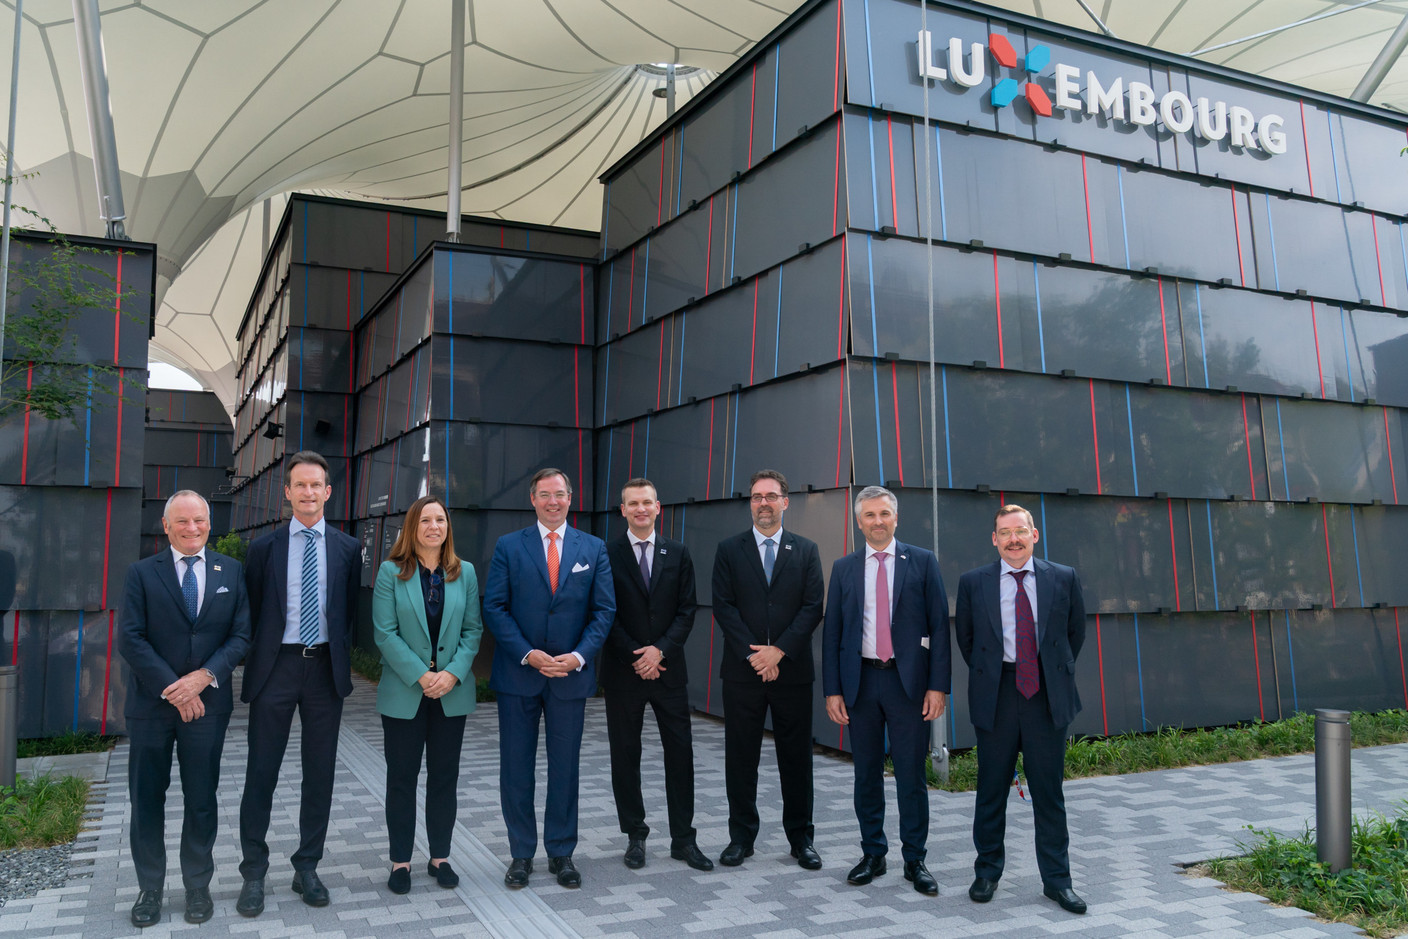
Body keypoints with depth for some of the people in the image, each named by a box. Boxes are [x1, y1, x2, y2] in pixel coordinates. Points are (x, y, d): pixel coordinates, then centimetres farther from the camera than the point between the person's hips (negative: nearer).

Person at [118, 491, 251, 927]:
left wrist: (205, 676, -14)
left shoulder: (231, 572, 4)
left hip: (207, 704, 1)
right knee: (147, 801, 9)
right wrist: (172, 688, -14)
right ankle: (149, 888, 25)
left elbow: (242, 634, 0)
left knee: (202, 801, 9)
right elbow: (129, 639, -7)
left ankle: (198, 886, 23)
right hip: (151, 705, 0)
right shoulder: (142, 573, 0)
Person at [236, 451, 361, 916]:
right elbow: (251, 612, 6)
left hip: (325, 667, 1)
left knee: (320, 772, 8)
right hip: (276, 666, -1)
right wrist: (255, 663, 2)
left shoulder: (348, 548, 4)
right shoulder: (264, 547, 3)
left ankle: (307, 868, 22)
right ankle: (254, 872, 18)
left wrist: (341, 662, 2)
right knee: (261, 771, 4)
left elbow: (350, 611, 7)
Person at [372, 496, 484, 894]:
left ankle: (440, 857, 22)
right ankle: (400, 861, 19)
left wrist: (452, 673, -11)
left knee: (445, 777, 10)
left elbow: (472, 630, 3)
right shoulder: (391, 572, -3)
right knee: (401, 778, 6)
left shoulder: (464, 573, 5)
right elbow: (385, 633, -8)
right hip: (404, 692, -2)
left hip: (452, 692, 2)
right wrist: (421, 676, -15)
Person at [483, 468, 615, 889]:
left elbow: (604, 610, 2)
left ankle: (561, 853, 23)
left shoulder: (594, 549, 5)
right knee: (516, 769, 7)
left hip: (571, 676, 1)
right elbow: (494, 607, -3)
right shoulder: (509, 547, 2)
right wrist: (528, 654, -14)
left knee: (565, 768, 9)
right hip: (518, 675, -1)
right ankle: (521, 854, 22)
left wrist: (579, 656, -12)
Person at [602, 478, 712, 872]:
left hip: (668, 669, 2)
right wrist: (636, 657, -10)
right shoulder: (607, 555, 0)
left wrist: (660, 650, -10)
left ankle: (683, 839, 15)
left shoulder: (678, 553, 6)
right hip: (623, 672, -1)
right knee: (625, 755, 7)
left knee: (680, 753, 4)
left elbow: (687, 610, 2)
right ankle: (635, 836, 21)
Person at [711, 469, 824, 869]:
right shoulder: (729, 550, 5)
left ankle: (801, 838, 20)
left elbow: (813, 607, -1)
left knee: (796, 757, 7)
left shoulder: (806, 551, 7)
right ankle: (741, 837, 19)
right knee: (740, 757, 6)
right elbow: (723, 606, -2)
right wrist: (753, 654, -11)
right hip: (742, 671, 0)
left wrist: (780, 650, -12)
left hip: (792, 670, 0)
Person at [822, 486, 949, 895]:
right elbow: (832, 631, 7)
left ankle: (915, 861, 16)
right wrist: (832, 689, 0)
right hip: (861, 681, 2)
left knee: (911, 775, 3)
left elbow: (939, 626, -1)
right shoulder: (843, 568, 8)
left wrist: (938, 685, -8)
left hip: (908, 680, -2)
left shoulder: (922, 562, 2)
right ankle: (873, 854, 24)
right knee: (867, 774, 10)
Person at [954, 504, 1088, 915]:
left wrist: (1056, 673, 12)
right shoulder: (973, 583, 2)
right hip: (996, 696, 0)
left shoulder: (1063, 578, 3)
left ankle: (1057, 879, 20)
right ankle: (987, 872, 24)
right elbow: (965, 637, 12)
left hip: (1047, 695, 0)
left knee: (1049, 791, 7)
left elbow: (1076, 631, 14)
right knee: (991, 789, 9)